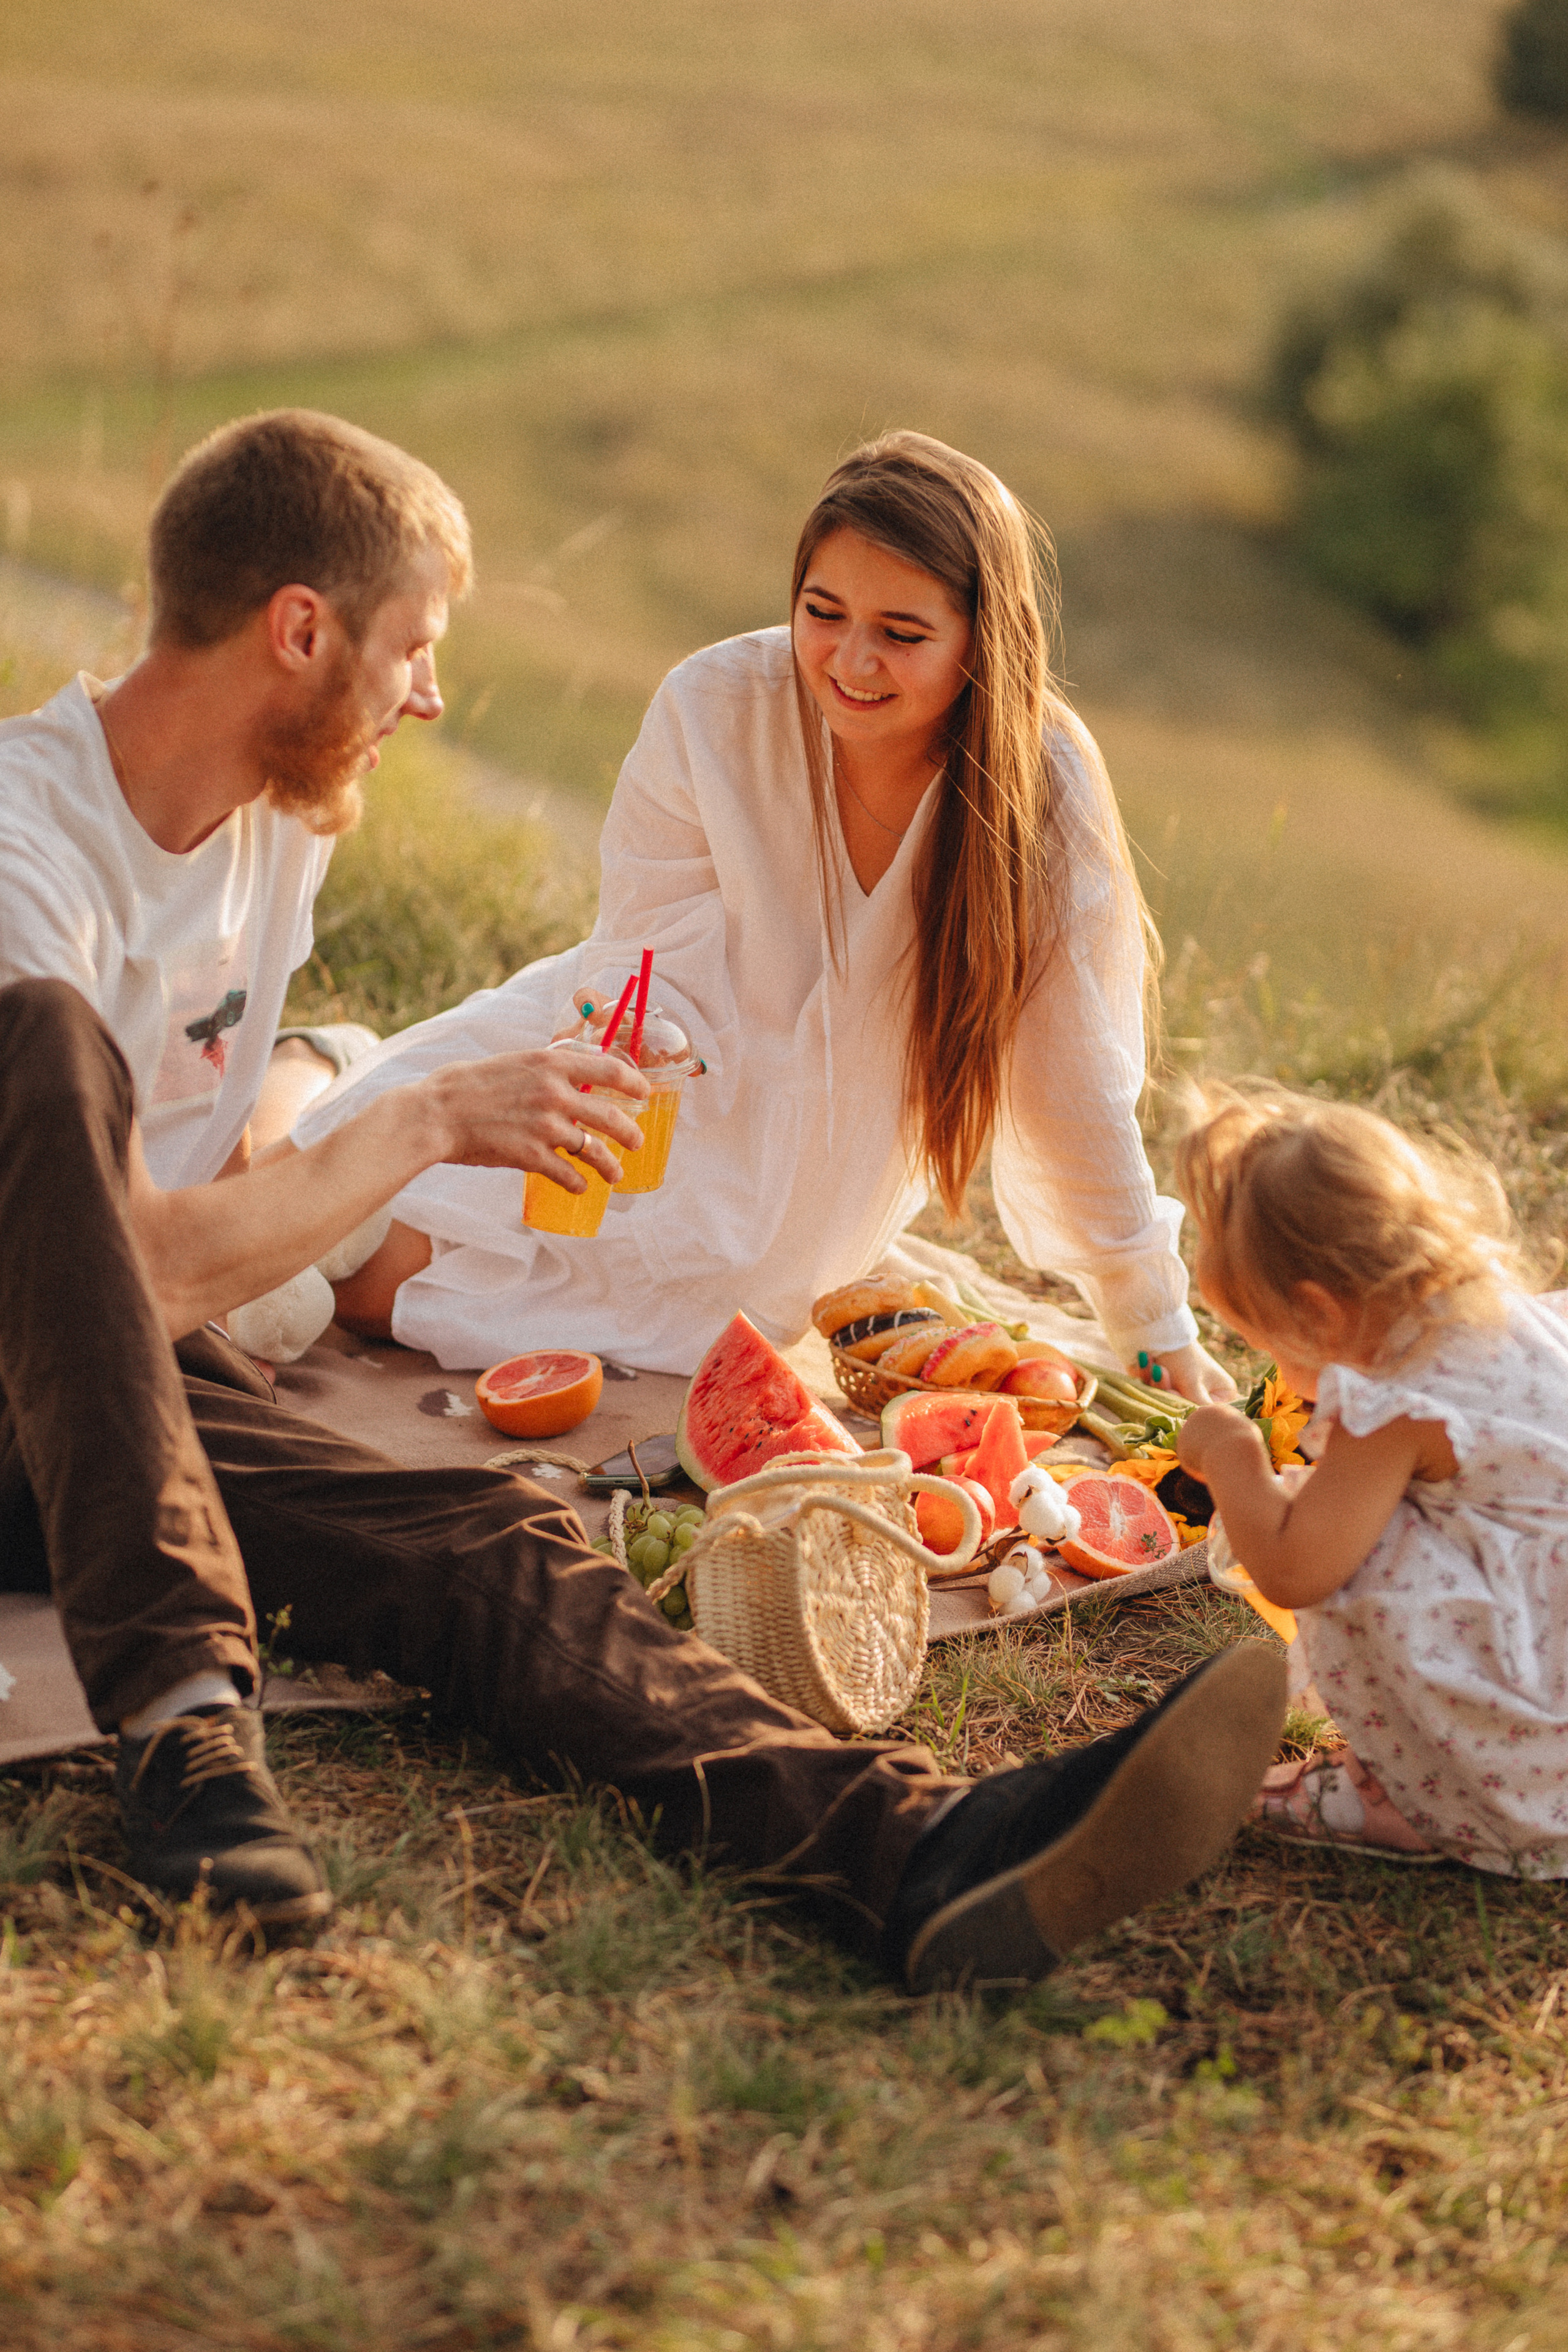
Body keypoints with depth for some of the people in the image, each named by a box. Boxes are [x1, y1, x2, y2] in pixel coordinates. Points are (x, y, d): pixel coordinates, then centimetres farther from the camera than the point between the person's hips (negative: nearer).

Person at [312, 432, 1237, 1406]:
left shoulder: (1045, 791, -23)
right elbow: (651, 962, -14)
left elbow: (1079, 1086, -14)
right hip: (674, 1067, 2)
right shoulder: (716, 708, -21)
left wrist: (1162, 1334, -8)